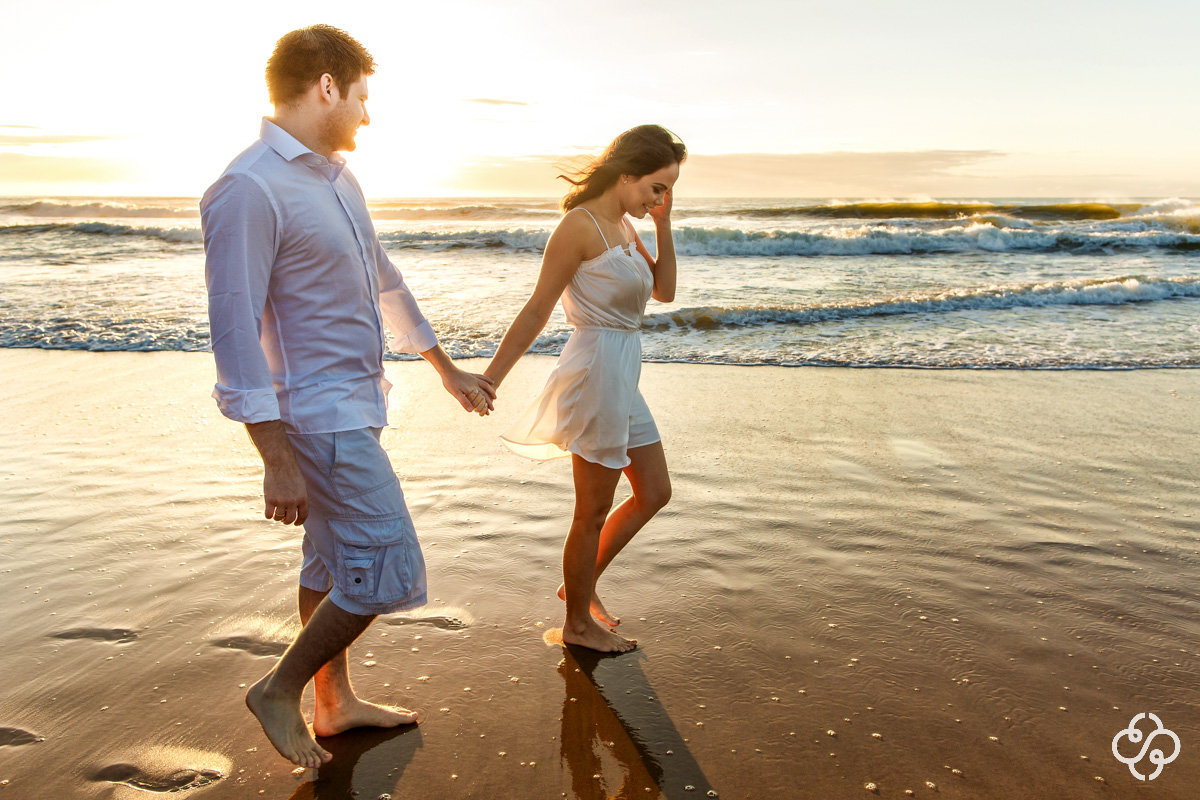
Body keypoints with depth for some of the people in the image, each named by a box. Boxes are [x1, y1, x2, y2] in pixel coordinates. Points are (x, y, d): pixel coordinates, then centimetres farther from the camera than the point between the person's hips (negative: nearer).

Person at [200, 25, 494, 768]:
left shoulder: (337, 177, 11)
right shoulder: (248, 189, -19)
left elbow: (385, 283, 20)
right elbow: (235, 330, -21)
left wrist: (449, 370, 24)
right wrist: (277, 461, -22)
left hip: (352, 405, 10)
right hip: (320, 414, -10)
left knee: (336, 562, 18)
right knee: (388, 573, -6)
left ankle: (336, 703, 34)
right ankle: (280, 689, 15)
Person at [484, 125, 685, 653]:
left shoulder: (624, 227, 12)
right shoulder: (580, 225, -15)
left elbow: (663, 291, 15)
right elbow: (537, 310, -15)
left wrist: (663, 224, 5)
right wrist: (490, 379, -14)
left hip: (622, 376, 10)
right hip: (596, 370, -10)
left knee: (654, 493, 18)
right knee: (593, 511, 5)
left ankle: (582, 585, 34)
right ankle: (578, 623, 25)